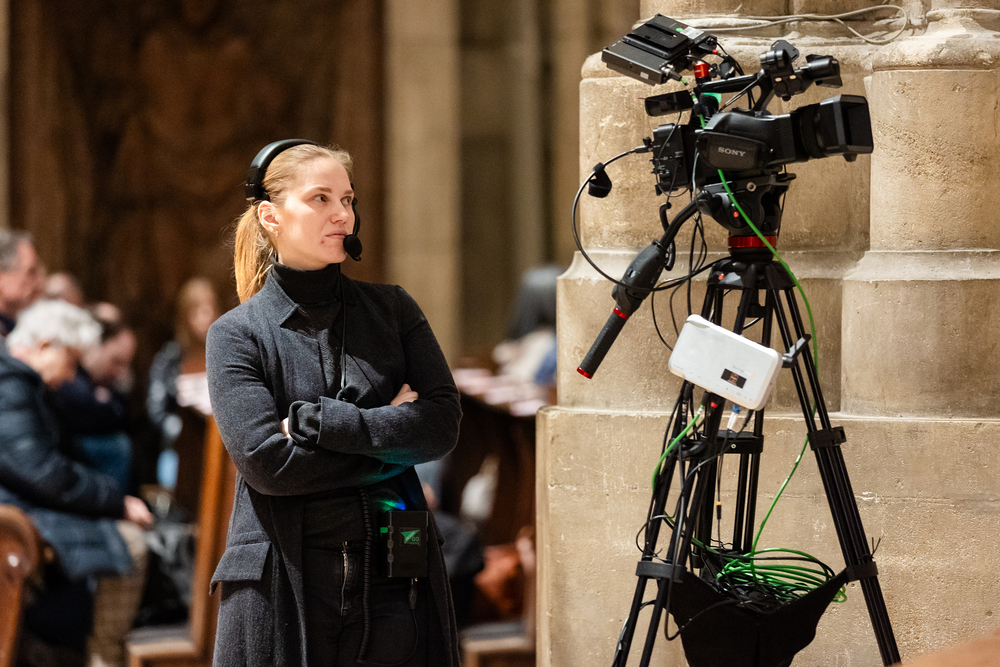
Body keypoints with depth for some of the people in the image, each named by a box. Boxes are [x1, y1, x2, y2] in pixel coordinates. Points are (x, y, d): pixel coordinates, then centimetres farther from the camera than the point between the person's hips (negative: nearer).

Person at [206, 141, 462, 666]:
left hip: (394, 581, 2)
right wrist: (388, 437, -7)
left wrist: (316, 421, -11)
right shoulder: (237, 334, 1)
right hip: (283, 590, -2)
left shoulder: (391, 309, 10)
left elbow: (442, 426, -3)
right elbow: (266, 462, -12)